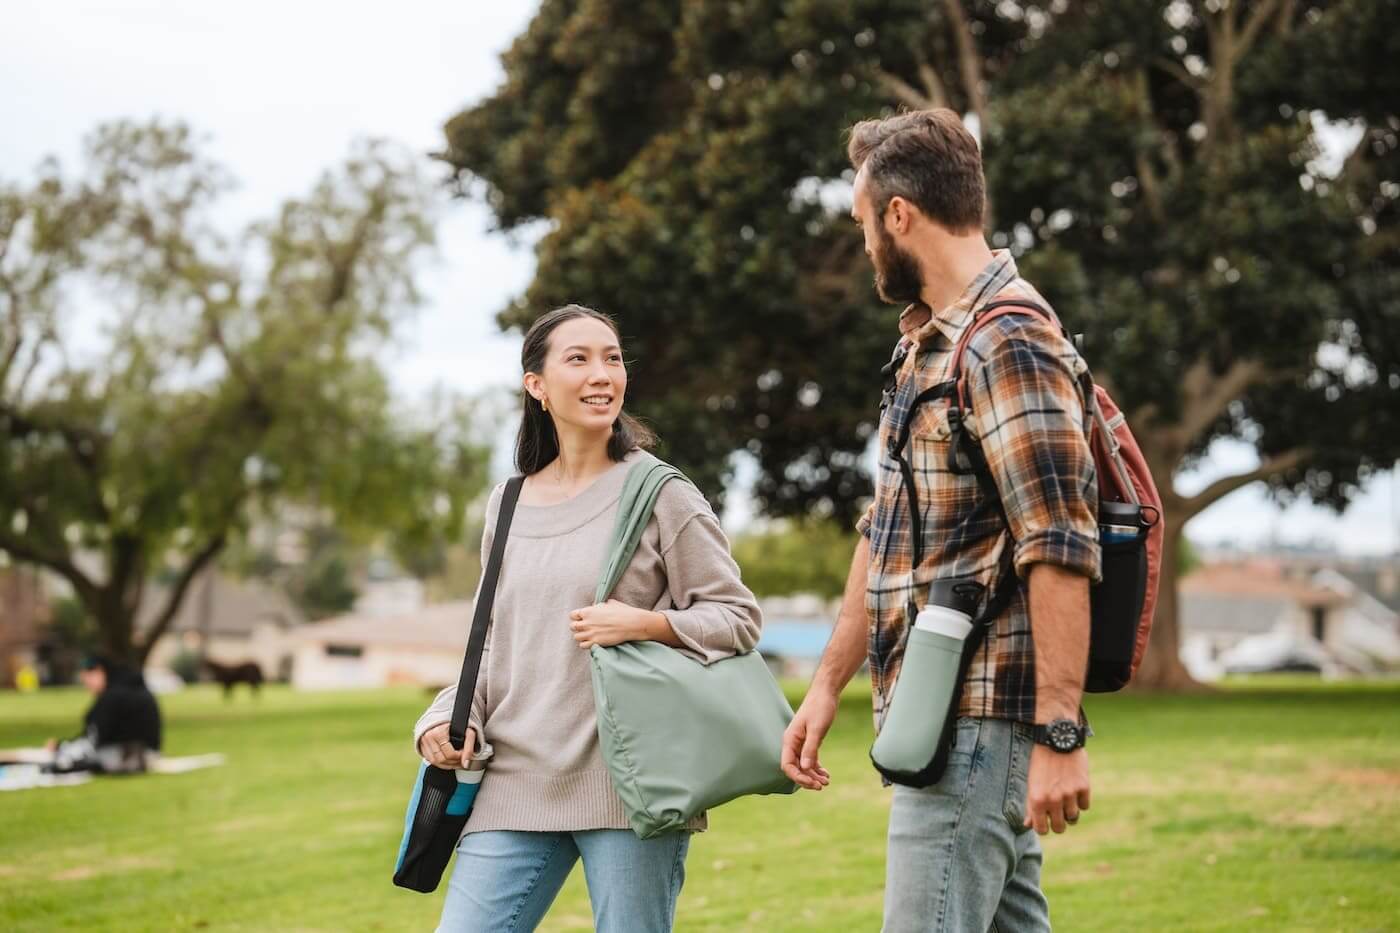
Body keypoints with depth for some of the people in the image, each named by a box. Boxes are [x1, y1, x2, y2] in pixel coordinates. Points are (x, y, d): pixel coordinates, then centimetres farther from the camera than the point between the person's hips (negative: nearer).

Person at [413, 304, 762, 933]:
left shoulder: (658, 493, -1)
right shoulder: (508, 506, 12)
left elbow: (738, 617, -1)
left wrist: (646, 625, -17)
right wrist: (450, 718, 4)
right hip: (516, 785, 4)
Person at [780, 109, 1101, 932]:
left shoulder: (1007, 342, -14)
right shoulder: (926, 345, 16)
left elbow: (1059, 553, -20)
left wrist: (1060, 734, -23)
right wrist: (828, 686, 20)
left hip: (974, 720, -9)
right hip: (940, 714, 9)